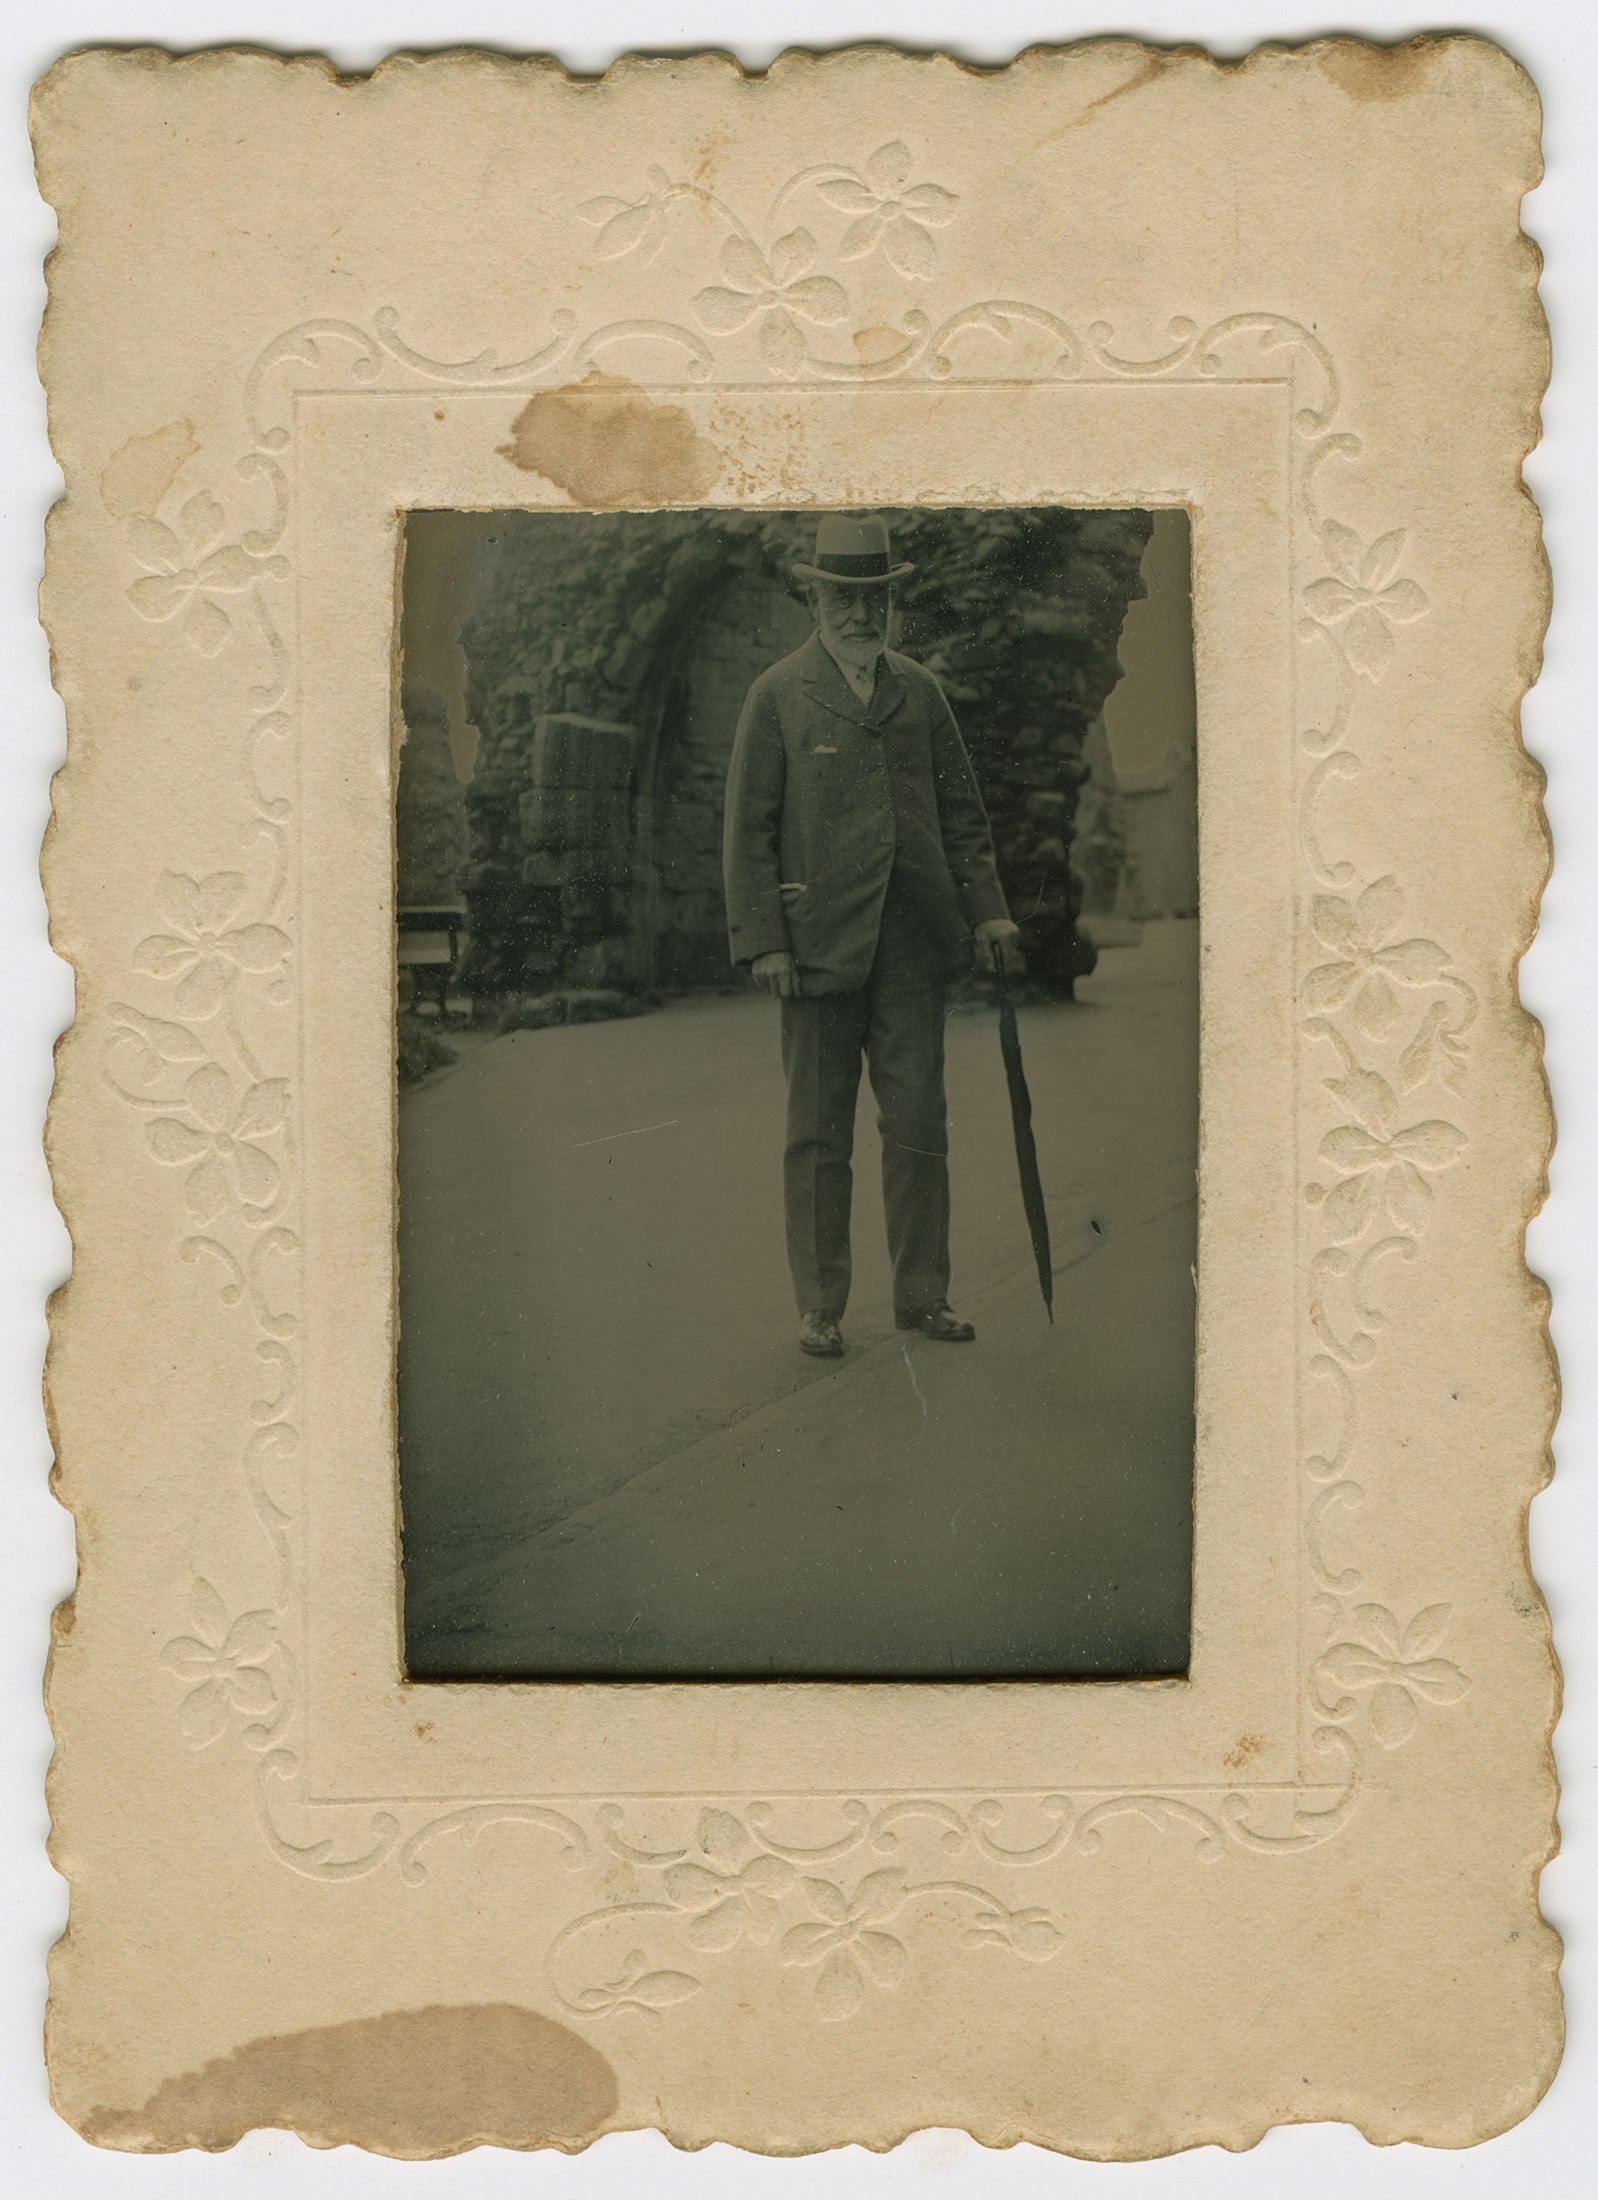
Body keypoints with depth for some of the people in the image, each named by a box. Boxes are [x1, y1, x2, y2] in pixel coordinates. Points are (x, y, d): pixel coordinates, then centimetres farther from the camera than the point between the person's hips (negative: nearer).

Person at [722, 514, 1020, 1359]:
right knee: (818, 1133, 3)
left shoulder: (919, 692, 12)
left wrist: (986, 906, 9)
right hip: (819, 942, -3)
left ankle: (923, 1295, 15)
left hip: (913, 941, 3)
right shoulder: (778, 696, 1)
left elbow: (960, 808, 18)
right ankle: (819, 1306, 12)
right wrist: (763, 940, -9)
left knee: (920, 1122, 4)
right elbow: (749, 828, -2)